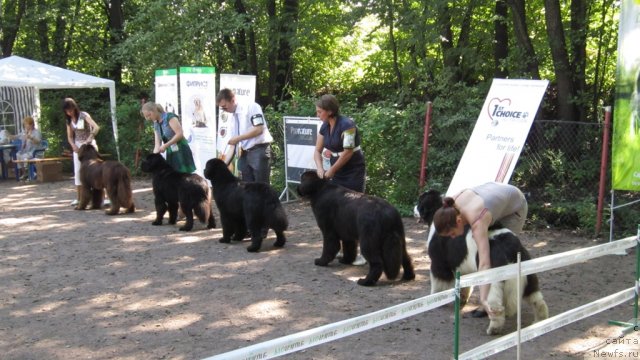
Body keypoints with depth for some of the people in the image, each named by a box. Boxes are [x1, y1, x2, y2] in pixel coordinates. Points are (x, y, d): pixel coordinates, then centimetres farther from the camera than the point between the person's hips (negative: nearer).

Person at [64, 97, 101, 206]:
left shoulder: (84, 116, -14)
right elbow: (70, 137, 7)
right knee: (78, 171, 5)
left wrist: (89, 139, -38)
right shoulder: (69, 120, 4)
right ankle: (79, 198, 12)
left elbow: (96, 127, -28)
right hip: (77, 146, 6)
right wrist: (74, 146, -13)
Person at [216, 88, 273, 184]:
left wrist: (238, 138, -13)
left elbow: (259, 129, -17)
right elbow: (232, 144, 16)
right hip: (245, 154, 7)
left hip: (259, 151, -7)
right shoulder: (234, 117, 14)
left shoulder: (251, 107, -7)